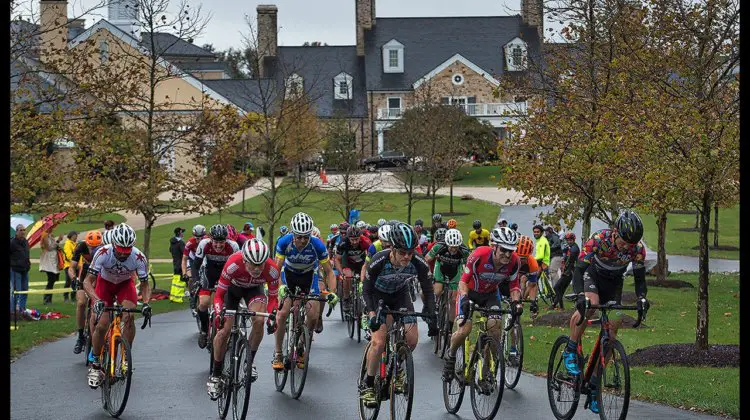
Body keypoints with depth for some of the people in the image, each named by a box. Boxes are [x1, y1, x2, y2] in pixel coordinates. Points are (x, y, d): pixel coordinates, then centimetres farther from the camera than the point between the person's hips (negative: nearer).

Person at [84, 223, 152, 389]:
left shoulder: (139, 257, -30)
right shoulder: (103, 253, -34)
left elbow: (145, 284, -18)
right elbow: (88, 281, -31)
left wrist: (146, 303, -37)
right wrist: (97, 300, -47)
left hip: (125, 284, 1)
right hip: (105, 283, -1)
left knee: (129, 317, -25)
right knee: (101, 325, -14)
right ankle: (95, 366, 2)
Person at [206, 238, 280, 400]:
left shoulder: (272, 270, -34)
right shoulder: (233, 265, -40)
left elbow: (273, 297, -17)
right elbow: (219, 294, -28)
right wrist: (218, 314, -45)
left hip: (254, 289, 1)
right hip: (233, 288, -1)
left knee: (259, 320, -27)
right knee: (224, 330, -10)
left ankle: (250, 361, -5)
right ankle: (215, 376, 8)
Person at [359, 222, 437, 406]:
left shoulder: (418, 263, -28)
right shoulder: (379, 261, -34)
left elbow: (428, 291, -16)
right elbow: (366, 290, -24)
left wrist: (432, 318, -27)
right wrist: (372, 315, -39)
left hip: (400, 296, 3)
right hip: (378, 296, -3)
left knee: (412, 339, -12)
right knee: (378, 341, -19)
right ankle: (367, 385, -2)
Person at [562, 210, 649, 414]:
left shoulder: (638, 248, -23)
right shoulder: (598, 240, -33)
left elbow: (639, 278, -13)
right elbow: (578, 270, -34)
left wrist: (641, 298, -33)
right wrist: (580, 295, -50)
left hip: (614, 283, 3)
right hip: (593, 275, -3)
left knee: (611, 331, -8)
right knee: (590, 304, -37)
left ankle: (595, 384, 1)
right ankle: (570, 351, -18)